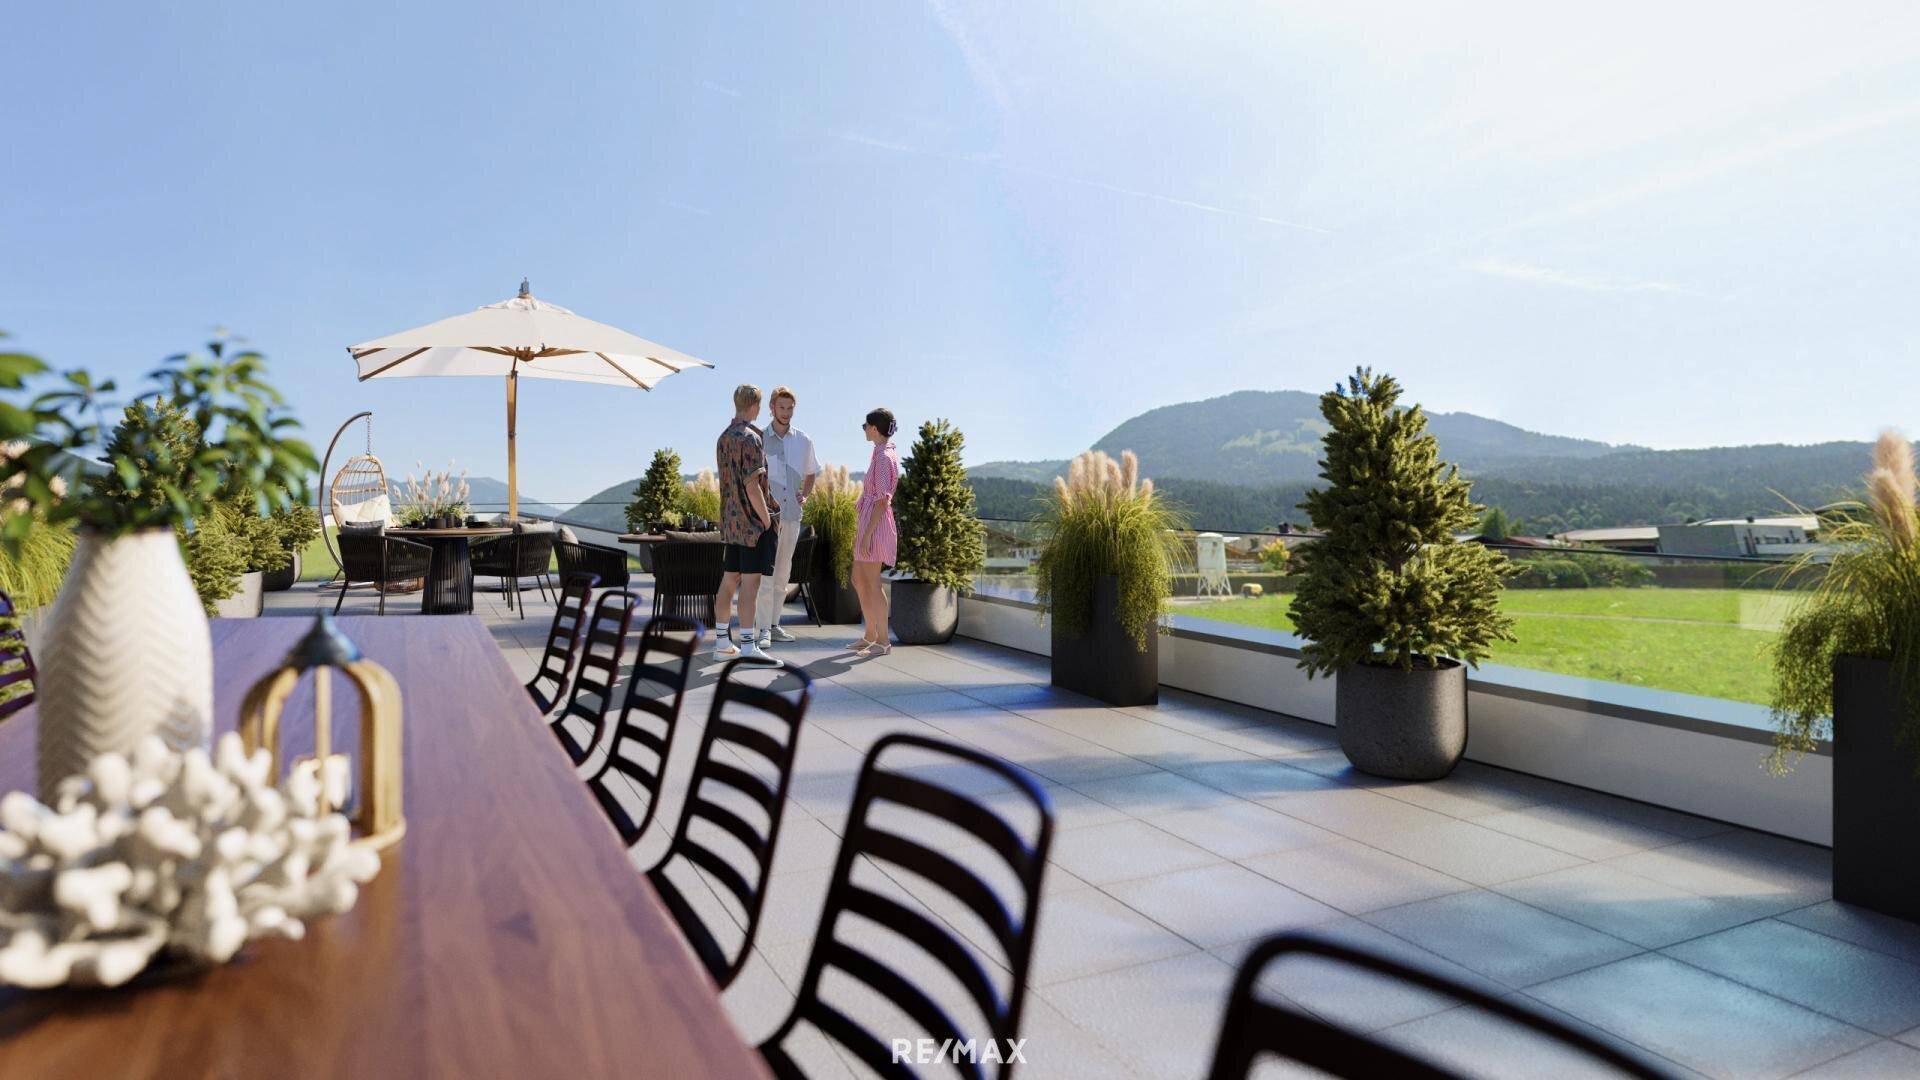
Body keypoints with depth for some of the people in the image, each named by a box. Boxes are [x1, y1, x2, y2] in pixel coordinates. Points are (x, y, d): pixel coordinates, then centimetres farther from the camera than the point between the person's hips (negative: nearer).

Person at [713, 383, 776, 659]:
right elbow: (751, 485, -19)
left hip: (730, 520, 8)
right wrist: (767, 520, -13)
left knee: (729, 580, 11)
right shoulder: (750, 438, -14)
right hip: (752, 521, -8)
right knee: (750, 582, -7)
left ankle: (722, 641, 17)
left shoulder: (723, 438, 13)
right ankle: (748, 645, -6)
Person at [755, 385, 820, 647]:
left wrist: (805, 495, 6)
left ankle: (775, 624, 18)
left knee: (783, 573, 10)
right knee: (767, 572, -7)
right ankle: (764, 629, -4)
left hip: (793, 514, 4)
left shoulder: (803, 441, 7)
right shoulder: (759, 439, -2)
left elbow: (811, 473, 21)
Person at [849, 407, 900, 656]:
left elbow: (882, 500, -20)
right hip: (869, 522, 10)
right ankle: (870, 636, 22)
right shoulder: (886, 453, 14)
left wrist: (867, 535, -21)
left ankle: (883, 641, 4)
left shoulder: (883, 456, -15)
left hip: (875, 523, -10)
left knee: (873, 583, -4)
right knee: (858, 580, 15)